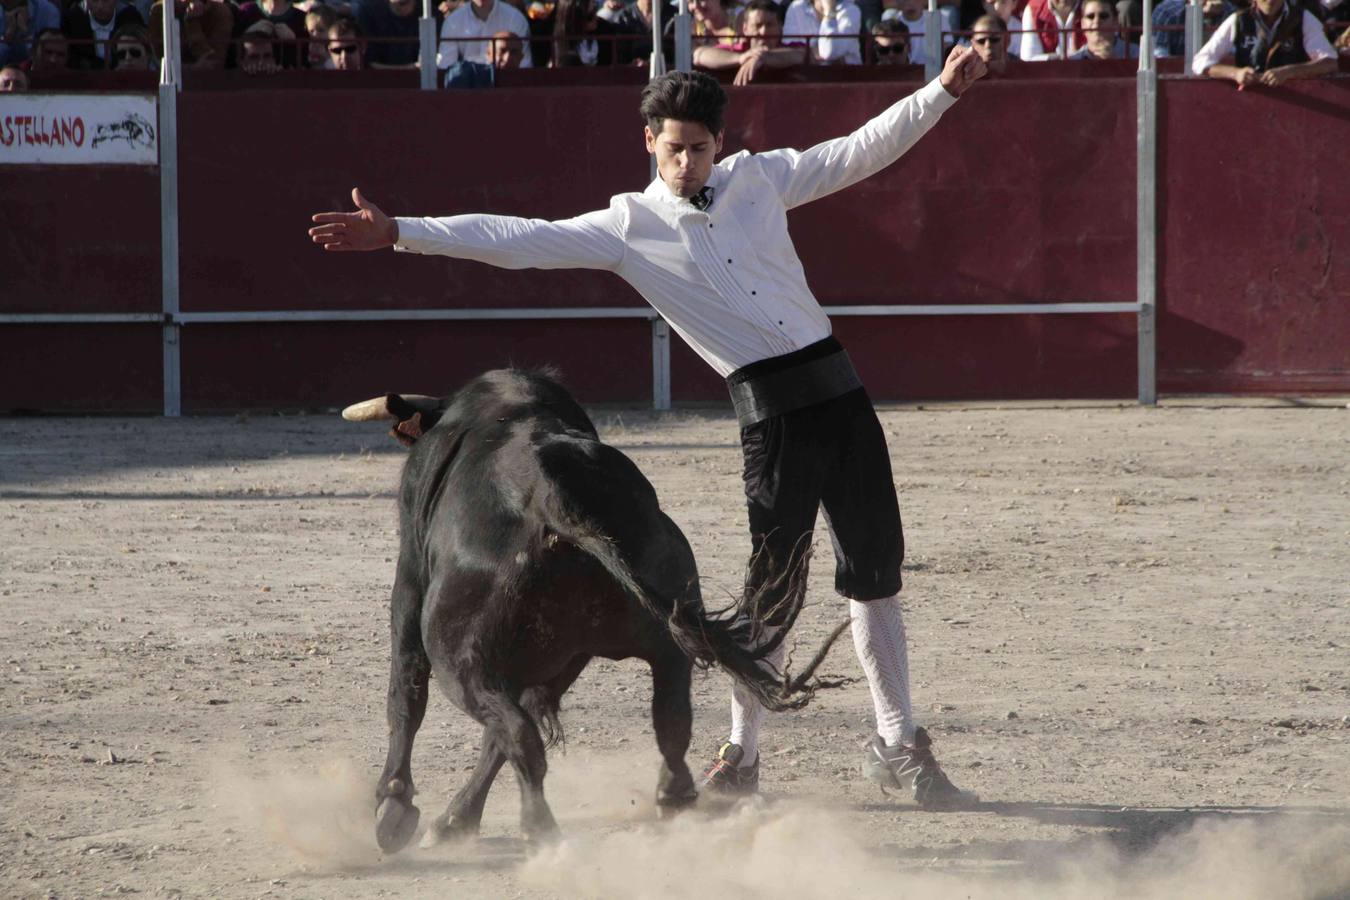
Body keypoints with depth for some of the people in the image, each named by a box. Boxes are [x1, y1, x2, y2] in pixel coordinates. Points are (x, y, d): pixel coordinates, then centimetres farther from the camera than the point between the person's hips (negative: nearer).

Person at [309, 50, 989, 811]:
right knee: (776, 579, -6)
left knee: (876, 568, 7)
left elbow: (863, 150, 15)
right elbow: (519, 240, -6)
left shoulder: (760, 179, 11)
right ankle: (742, 752, 9)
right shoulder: (628, 227, 0)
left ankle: (901, 747, 16)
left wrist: (942, 92, 7)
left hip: (839, 387, 3)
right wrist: (399, 234, -14)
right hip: (773, 412, -3)